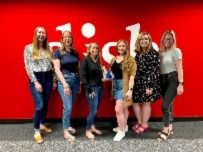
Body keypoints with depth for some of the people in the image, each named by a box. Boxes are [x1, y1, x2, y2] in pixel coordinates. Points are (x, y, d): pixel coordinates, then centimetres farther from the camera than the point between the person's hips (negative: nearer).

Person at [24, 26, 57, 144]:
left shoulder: (48, 49, 10)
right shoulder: (29, 48, -2)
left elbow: (52, 66, 11)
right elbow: (28, 66, -7)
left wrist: (54, 80, 8)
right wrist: (35, 81, -13)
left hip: (48, 78, 5)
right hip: (36, 78, -4)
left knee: (45, 104, 11)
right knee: (39, 105, -11)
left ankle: (42, 124, 31)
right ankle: (36, 132, 1)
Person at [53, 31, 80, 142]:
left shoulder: (75, 52, 10)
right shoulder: (58, 52, -4)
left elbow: (78, 69, 12)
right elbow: (57, 70, -11)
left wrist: (80, 83, 9)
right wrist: (65, 84, -17)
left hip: (75, 80, 5)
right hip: (64, 80, -5)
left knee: (70, 105, 13)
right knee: (68, 106, -9)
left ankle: (67, 125, 31)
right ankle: (66, 132, 5)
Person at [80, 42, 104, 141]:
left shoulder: (98, 61, 12)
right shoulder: (86, 60, -7)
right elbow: (82, 76, -13)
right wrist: (89, 89, -15)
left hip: (100, 87, 6)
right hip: (92, 88, -6)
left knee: (96, 110, 13)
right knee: (93, 111, -4)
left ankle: (93, 127, 29)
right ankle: (88, 130, 13)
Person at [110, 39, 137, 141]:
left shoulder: (130, 59, -9)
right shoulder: (113, 59, 10)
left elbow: (132, 75, -14)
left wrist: (130, 89, -19)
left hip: (124, 85, -6)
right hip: (115, 84, 6)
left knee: (118, 109, -9)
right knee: (124, 108, 19)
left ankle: (121, 131, 6)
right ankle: (124, 126, 36)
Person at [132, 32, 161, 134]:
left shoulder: (153, 53, -9)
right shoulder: (138, 53, 11)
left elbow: (154, 71, -13)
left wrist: (150, 85, -18)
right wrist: (134, 82, 11)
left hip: (148, 82, -7)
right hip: (138, 81, 7)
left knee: (146, 103, 5)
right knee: (135, 102, 9)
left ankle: (144, 125, 21)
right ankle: (139, 122, 28)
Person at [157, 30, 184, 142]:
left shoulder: (176, 51, -4)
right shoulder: (160, 52, 10)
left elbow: (179, 68, -10)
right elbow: (158, 67, 8)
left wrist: (180, 84, -15)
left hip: (173, 80, -5)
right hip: (163, 80, 6)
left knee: (165, 105, -11)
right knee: (168, 105, 14)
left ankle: (165, 131, 2)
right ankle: (170, 128, 25)